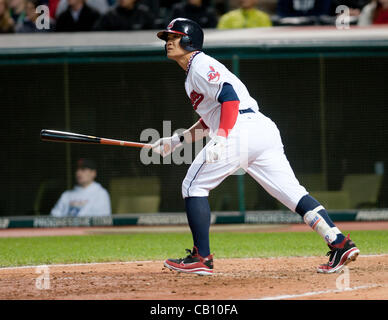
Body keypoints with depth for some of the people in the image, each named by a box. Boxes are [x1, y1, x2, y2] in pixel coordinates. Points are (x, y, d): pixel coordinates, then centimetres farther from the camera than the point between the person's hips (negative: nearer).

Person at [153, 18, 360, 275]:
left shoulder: (201, 65, 1)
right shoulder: (195, 72, 31)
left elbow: (229, 97, -15)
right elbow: (212, 118, 36)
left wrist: (221, 138, -24)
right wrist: (177, 140, 34)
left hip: (241, 128, -9)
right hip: (265, 130, 9)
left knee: (194, 186, 3)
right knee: (292, 193, 0)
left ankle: (201, 257, 0)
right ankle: (340, 243, -13)